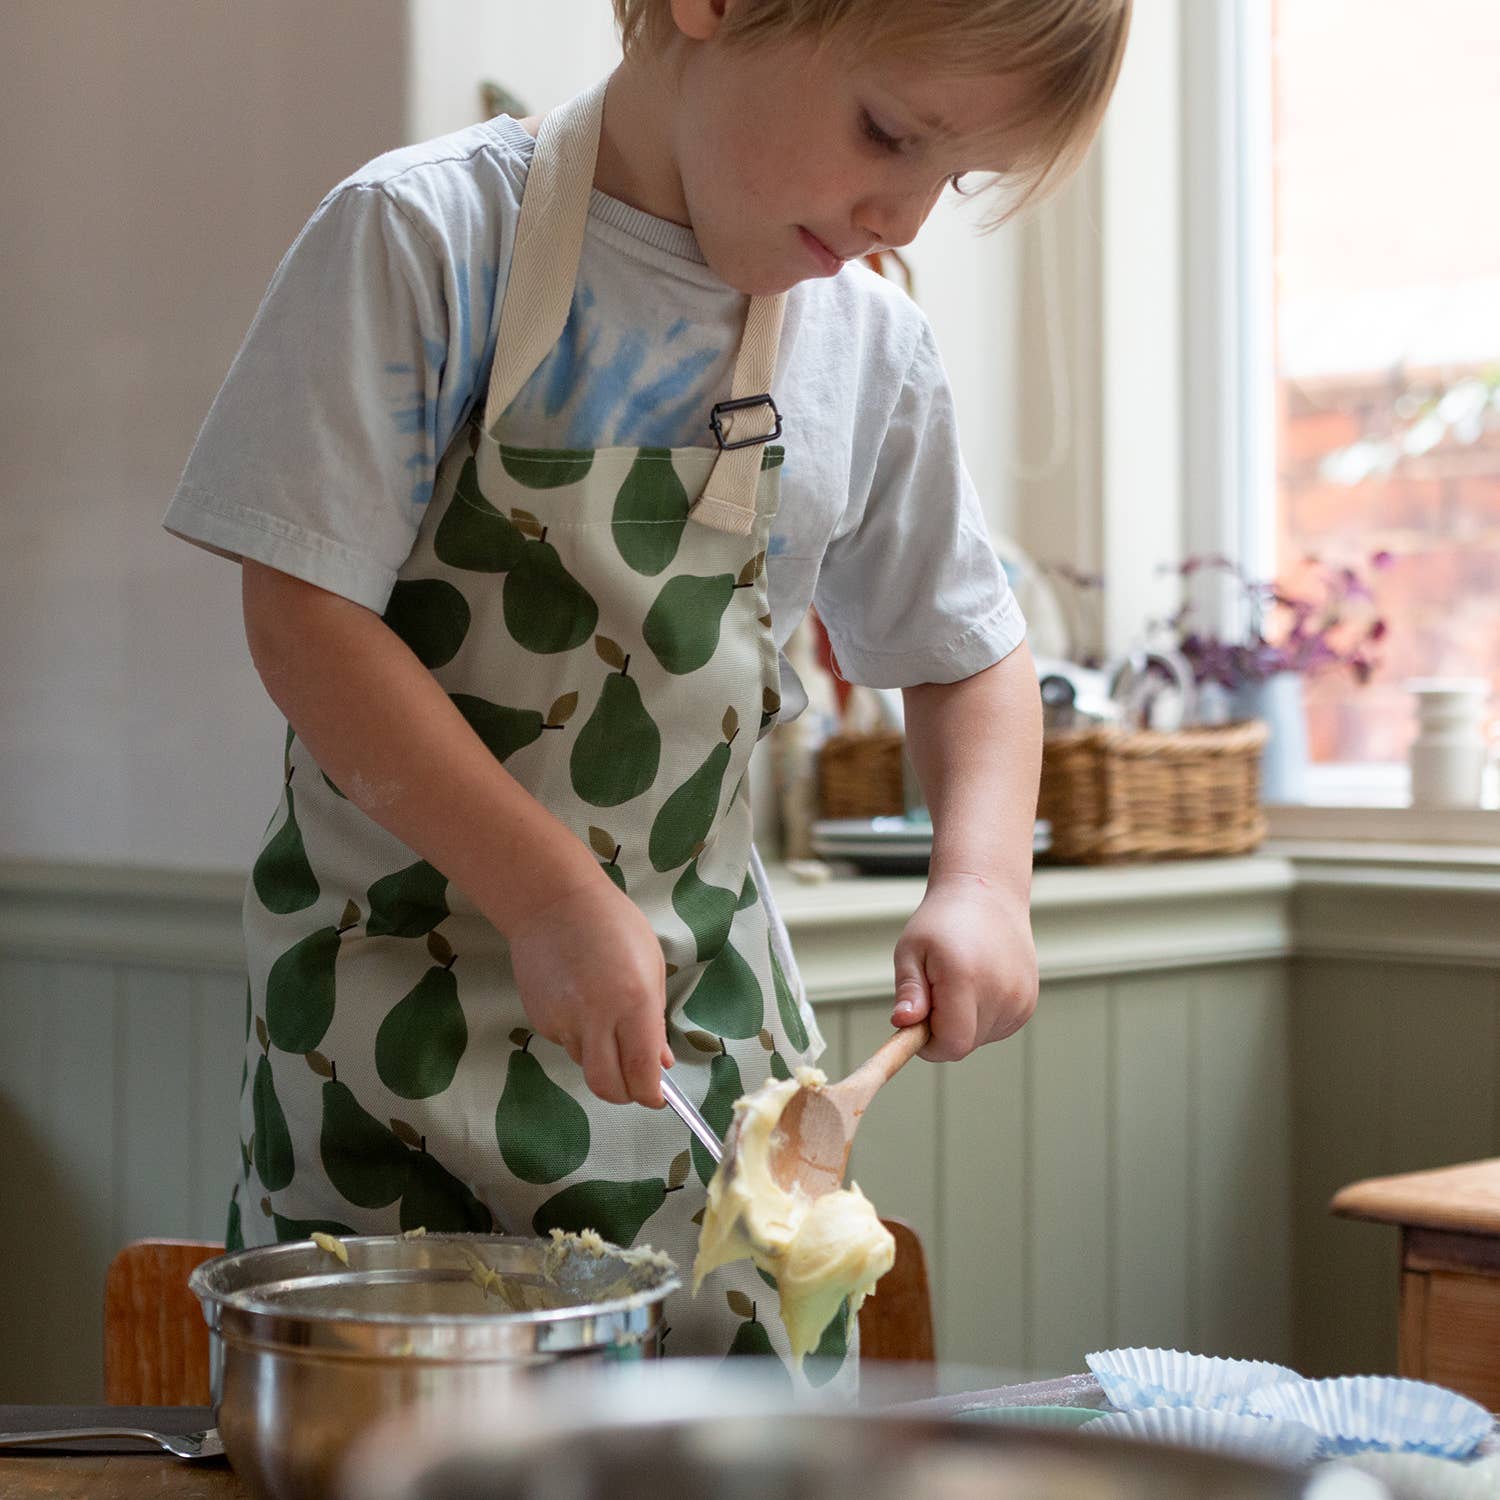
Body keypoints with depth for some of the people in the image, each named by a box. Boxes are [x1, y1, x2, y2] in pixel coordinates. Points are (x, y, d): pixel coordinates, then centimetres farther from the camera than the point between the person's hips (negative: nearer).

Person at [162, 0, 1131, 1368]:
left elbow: (964, 650, 15)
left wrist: (983, 877, -5)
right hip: (399, 996, -3)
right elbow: (304, 618, -15)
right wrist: (551, 893, -22)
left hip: (704, 1014, 4)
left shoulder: (873, 353, 2)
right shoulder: (427, 239, -12)